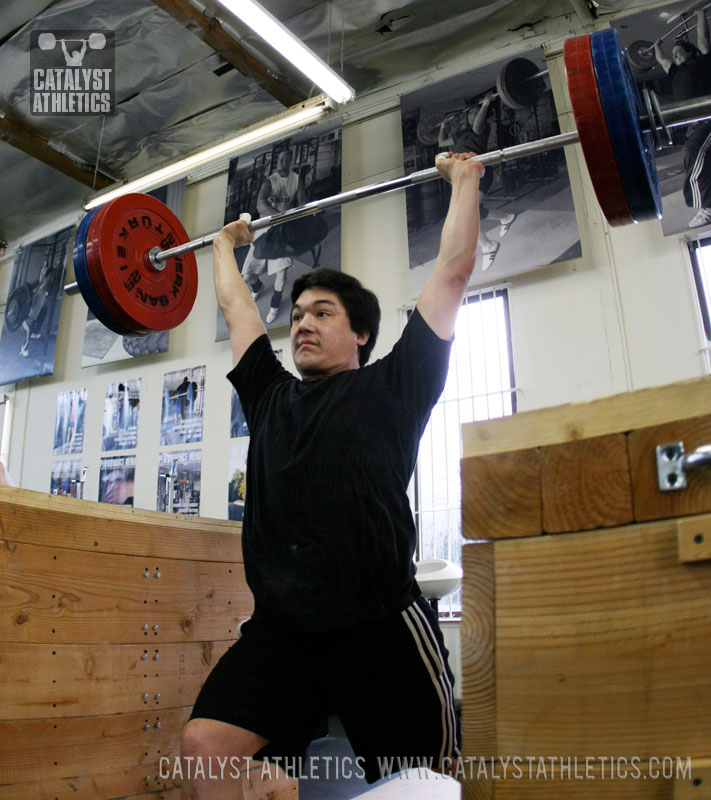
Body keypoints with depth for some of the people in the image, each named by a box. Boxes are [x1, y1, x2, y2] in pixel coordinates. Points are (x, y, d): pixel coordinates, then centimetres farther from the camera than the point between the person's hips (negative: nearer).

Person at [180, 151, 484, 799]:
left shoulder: (391, 388, 6)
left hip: (380, 625, -3)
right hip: (281, 627, 4)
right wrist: (225, 245, 43)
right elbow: (236, 306, 30)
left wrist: (465, 181, 17)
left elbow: (453, 271, 8)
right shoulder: (270, 396, 17)